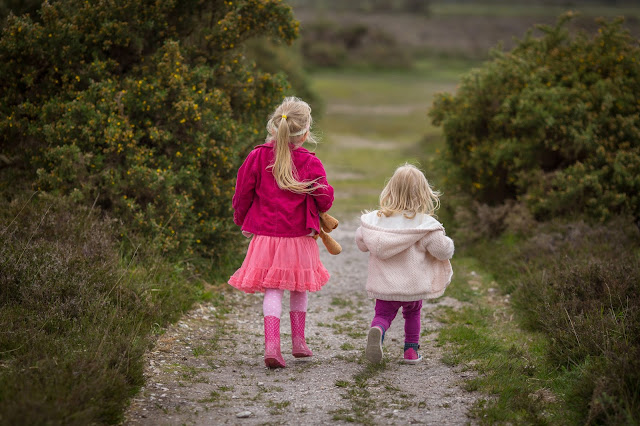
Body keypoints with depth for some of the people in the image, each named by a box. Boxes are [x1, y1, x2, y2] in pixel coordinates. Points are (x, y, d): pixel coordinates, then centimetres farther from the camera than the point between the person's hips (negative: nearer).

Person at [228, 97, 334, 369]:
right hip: (299, 237, 0)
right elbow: (325, 199, -4)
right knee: (298, 288, 18)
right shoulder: (310, 162, -8)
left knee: (272, 290, 3)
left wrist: (242, 221, 19)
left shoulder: (258, 157, -4)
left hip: (265, 235, 0)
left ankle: (272, 345, -12)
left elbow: (242, 195, 3)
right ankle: (298, 343, 28)